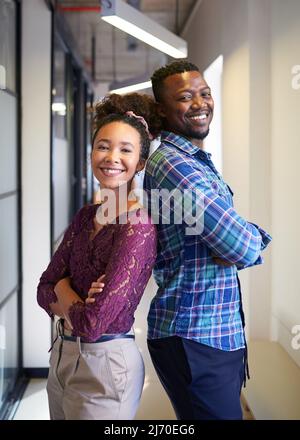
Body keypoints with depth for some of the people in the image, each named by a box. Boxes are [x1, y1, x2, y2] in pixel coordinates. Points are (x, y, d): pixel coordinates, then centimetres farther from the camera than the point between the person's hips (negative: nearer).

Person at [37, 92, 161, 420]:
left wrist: (63, 298, -5)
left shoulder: (138, 227, -20)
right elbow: (44, 288, 6)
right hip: (62, 355, 7)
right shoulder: (85, 217, 4)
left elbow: (93, 323, -25)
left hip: (105, 365, -7)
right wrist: (75, 303, -15)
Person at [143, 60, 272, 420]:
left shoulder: (199, 163, 15)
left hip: (223, 332, 10)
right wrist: (254, 237, 1)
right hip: (195, 338, -10)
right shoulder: (174, 164, -18)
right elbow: (244, 248, -21)